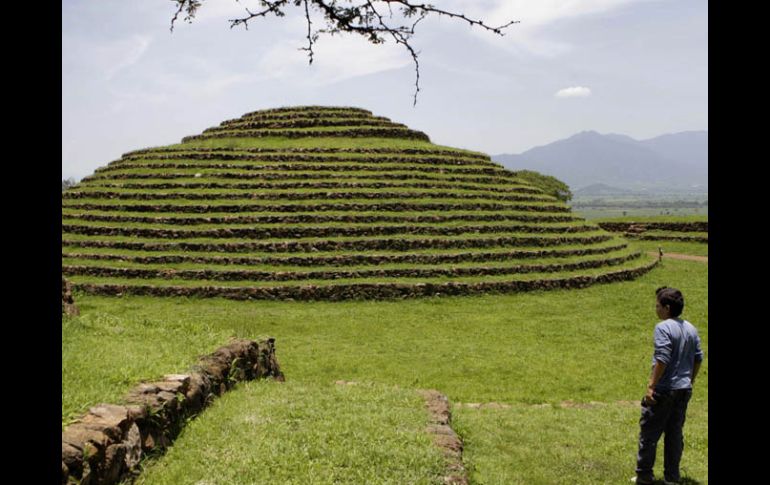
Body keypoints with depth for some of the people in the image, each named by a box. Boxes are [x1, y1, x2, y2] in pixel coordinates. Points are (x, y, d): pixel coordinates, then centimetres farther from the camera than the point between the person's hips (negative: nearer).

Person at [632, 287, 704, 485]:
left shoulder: (663, 328, -15)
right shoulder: (691, 329, 8)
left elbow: (662, 359, -22)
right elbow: (698, 358, 13)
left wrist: (651, 386, -18)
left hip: (664, 390, -7)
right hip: (684, 389, 7)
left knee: (649, 432, 4)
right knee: (675, 433, 13)